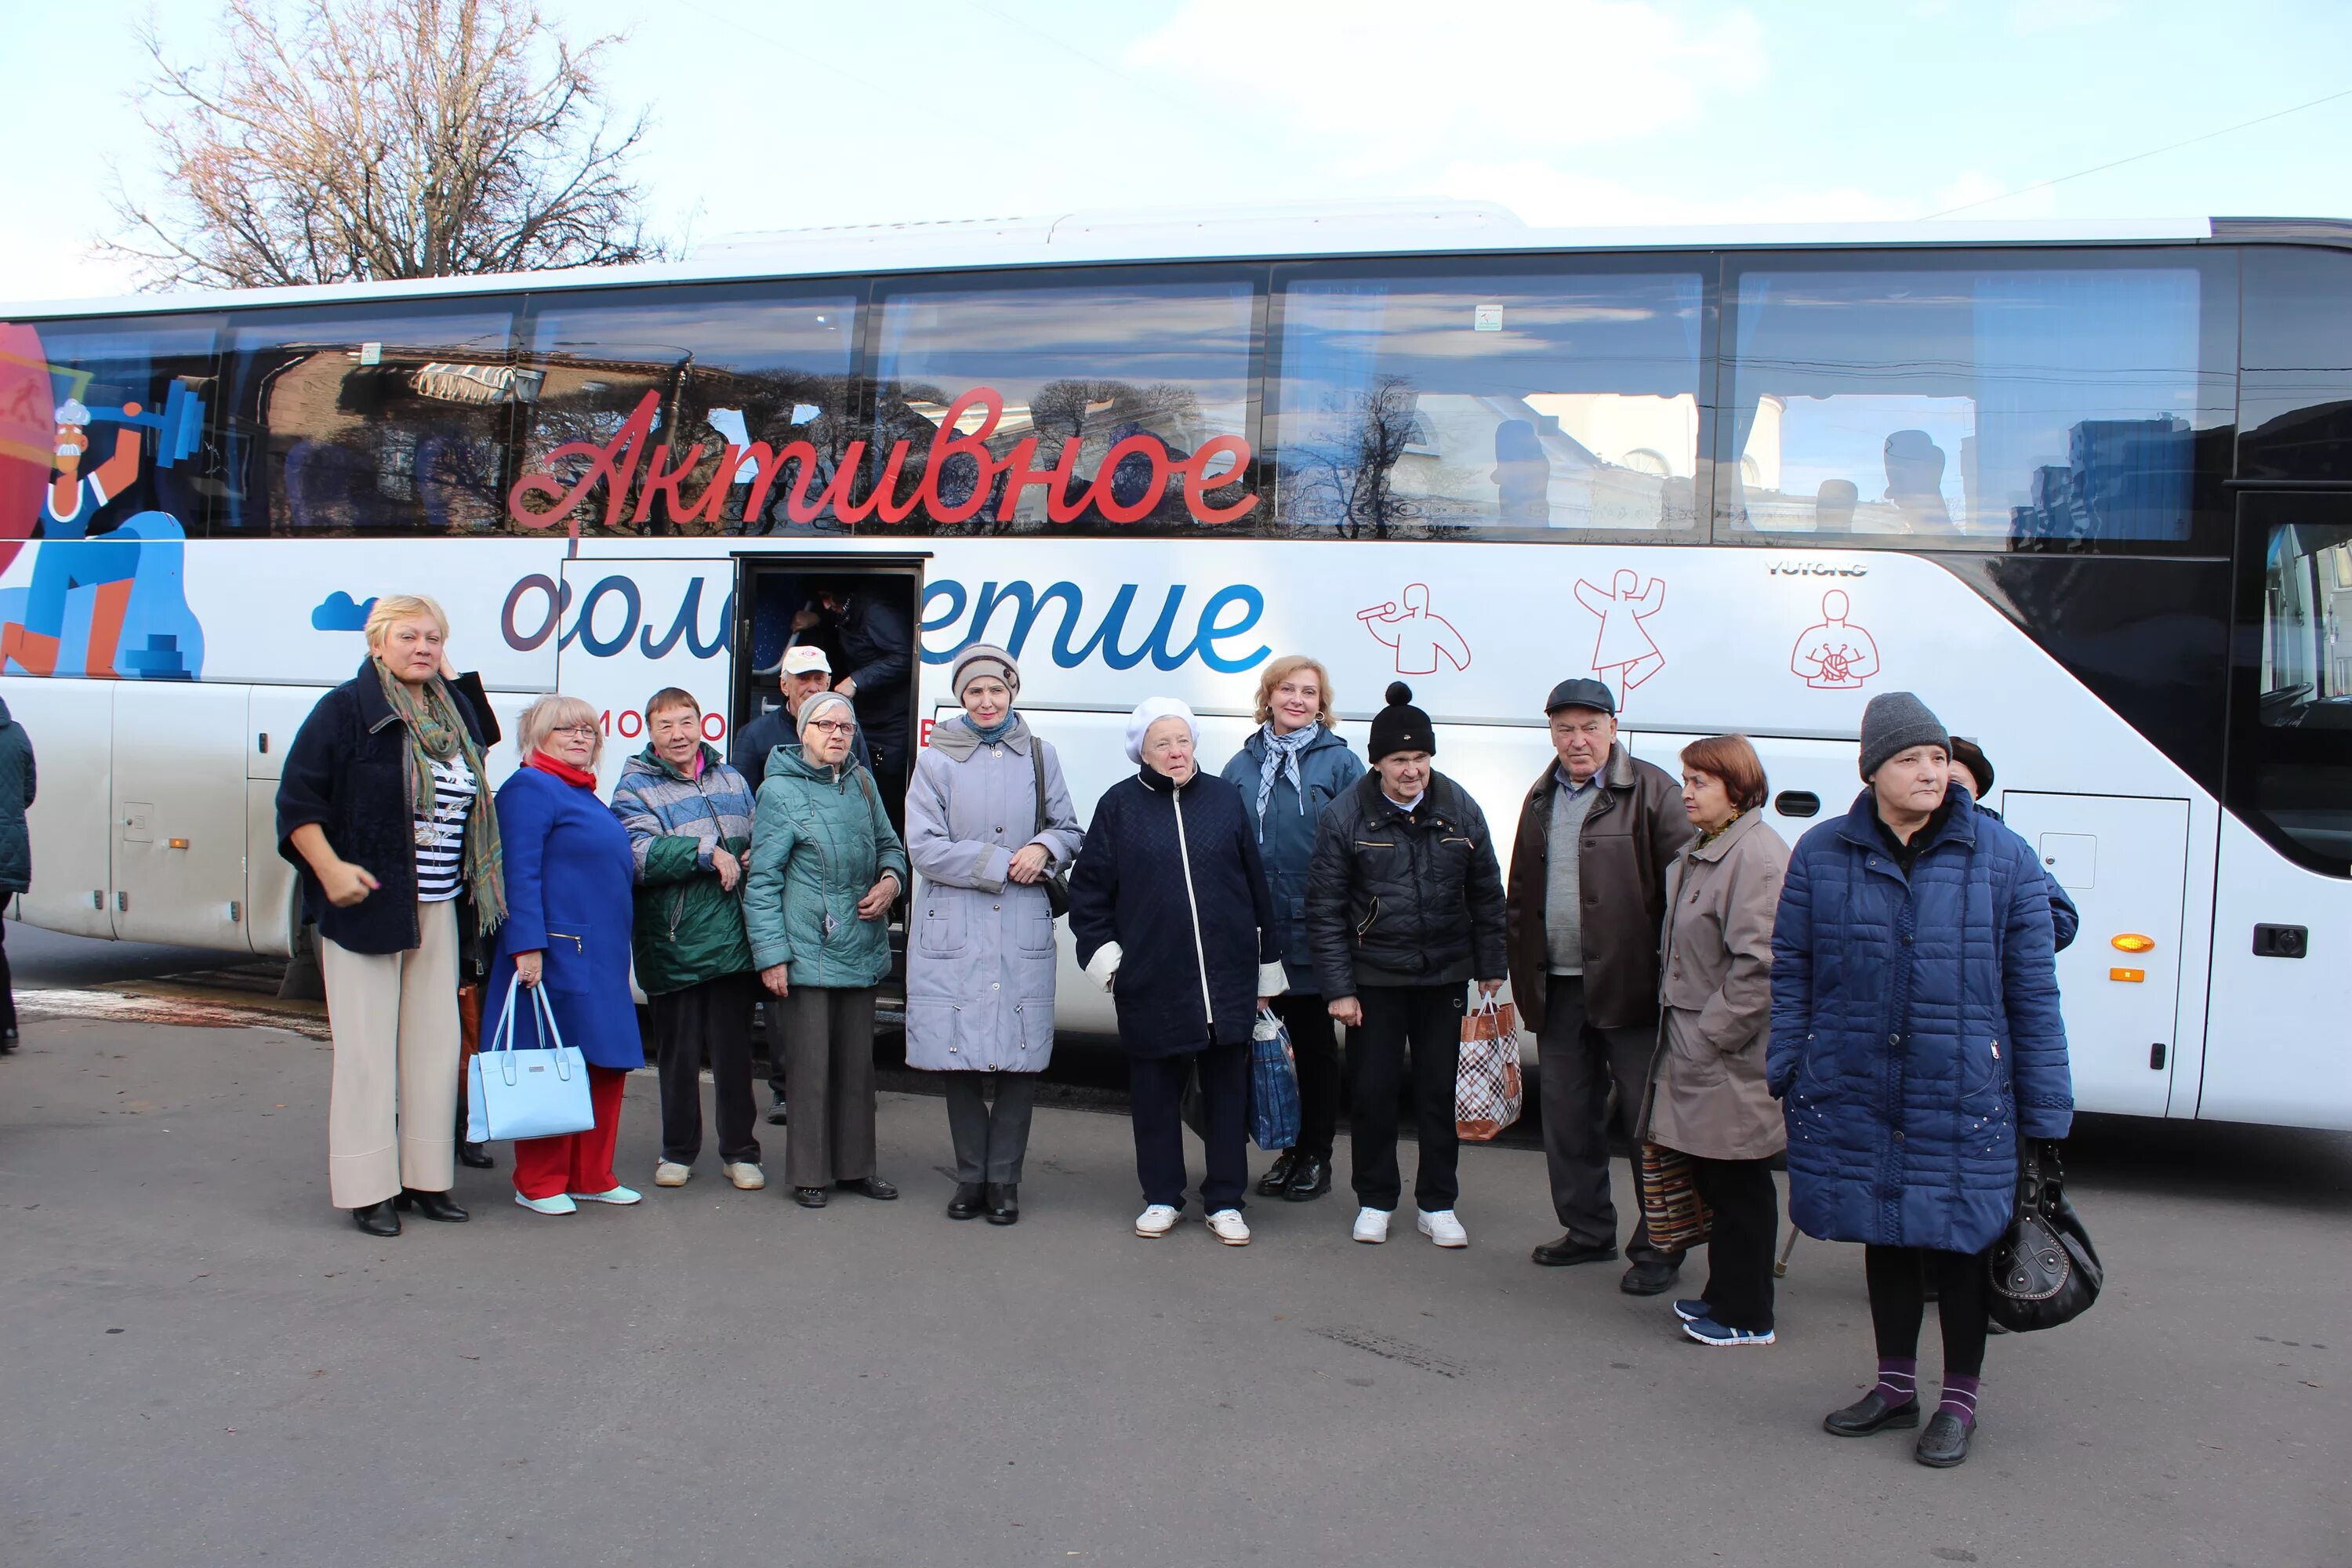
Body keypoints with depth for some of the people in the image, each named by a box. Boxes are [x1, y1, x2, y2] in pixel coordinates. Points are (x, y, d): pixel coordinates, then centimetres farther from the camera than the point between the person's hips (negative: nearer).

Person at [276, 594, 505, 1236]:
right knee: (367, 1049, 0)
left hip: (436, 910, 6)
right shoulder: (347, 708, -8)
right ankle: (368, 1190, 8)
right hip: (364, 905, -6)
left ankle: (426, 1179, 20)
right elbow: (297, 799, -12)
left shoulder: (453, 709, 11)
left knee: (435, 1044, 9)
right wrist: (331, 869, -20)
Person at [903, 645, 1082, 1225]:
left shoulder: (1038, 756, 9)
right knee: (957, 1056, 1)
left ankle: (1004, 1180, 11)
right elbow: (924, 847, -5)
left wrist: (1045, 847, -9)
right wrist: (1003, 863, -9)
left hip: (1023, 930, 1)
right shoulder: (936, 760, 1)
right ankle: (971, 1177, 16)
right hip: (952, 930, -1)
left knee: (1020, 1057, -1)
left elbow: (1069, 830, 14)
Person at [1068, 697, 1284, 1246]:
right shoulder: (1119, 805, 1)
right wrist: (1105, 957, -2)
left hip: (1228, 978, 1)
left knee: (1227, 1089, 7)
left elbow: (1257, 888, 9)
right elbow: (1088, 890, 5)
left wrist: (1267, 969, 10)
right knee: (1155, 1092, 8)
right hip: (1150, 980, -1)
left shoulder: (1226, 799, 5)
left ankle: (1225, 1201, 19)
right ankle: (1161, 1198, 22)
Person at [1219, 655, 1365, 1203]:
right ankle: (1289, 1151, 23)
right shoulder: (1242, 766, 8)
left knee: (1315, 1044, 8)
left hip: (1315, 934, -3)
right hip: (1258, 934, 3)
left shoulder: (1340, 763, -3)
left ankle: (1316, 1157, 18)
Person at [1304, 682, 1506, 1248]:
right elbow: (1325, 908, -6)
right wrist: (1338, 988, -8)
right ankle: (1375, 1201, 22)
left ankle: (1437, 1205, 21)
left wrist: (1490, 967, 7)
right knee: (1372, 1090, 5)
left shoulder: (1460, 809, -2)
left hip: (1445, 975, 2)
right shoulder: (1346, 816, -9)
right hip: (1374, 977, -2)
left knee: (1439, 1090, 8)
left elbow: (1486, 894, 7)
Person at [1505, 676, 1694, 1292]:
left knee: (1649, 1119, 0)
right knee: (1568, 1117, 14)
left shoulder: (1651, 792, -6)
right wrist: (1524, 973, 13)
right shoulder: (1541, 800, 15)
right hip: (1558, 988, 7)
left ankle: (1657, 1247, 11)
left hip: (1630, 986, -6)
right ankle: (1588, 1230, 28)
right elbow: (1522, 890, 19)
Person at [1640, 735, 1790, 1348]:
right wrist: (1679, 1027, 17)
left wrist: (1714, 1034, -19)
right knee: (1712, 1178, 17)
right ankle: (1725, 1294, 30)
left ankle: (1745, 1317, 11)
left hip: (1732, 1061, -10)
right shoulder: (1698, 854, 15)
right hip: (1696, 1047, 10)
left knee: (1738, 1184, 1)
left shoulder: (1757, 855, -18)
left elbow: (1760, 964, -23)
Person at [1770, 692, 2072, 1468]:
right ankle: (1895, 1386, 33)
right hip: (1854, 1095, 2)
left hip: (1963, 1099, -2)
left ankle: (1959, 1402, 26)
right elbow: (1790, 972, 5)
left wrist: (2044, 1113, -2)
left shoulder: (2002, 858, -3)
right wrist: (1785, 1076, 1)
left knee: (1956, 1243, 7)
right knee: (1884, 1238, 15)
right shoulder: (1822, 854, 0)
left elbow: (2033, 992, -1)